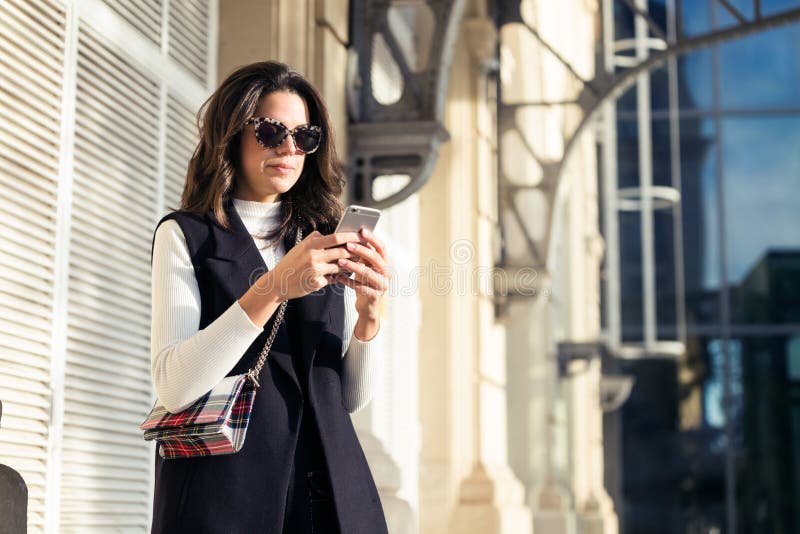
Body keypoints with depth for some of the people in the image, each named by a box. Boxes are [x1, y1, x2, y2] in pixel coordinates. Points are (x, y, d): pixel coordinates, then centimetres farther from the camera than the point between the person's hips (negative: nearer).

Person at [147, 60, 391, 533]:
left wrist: (369, 316, -10)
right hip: (224, 492, -3)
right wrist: (271, 287, -20)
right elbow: (173, 387, -13)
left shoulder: (325, 242, 12)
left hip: (330, 488, 4)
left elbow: (353, 398, 8)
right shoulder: (185, 236, 1)